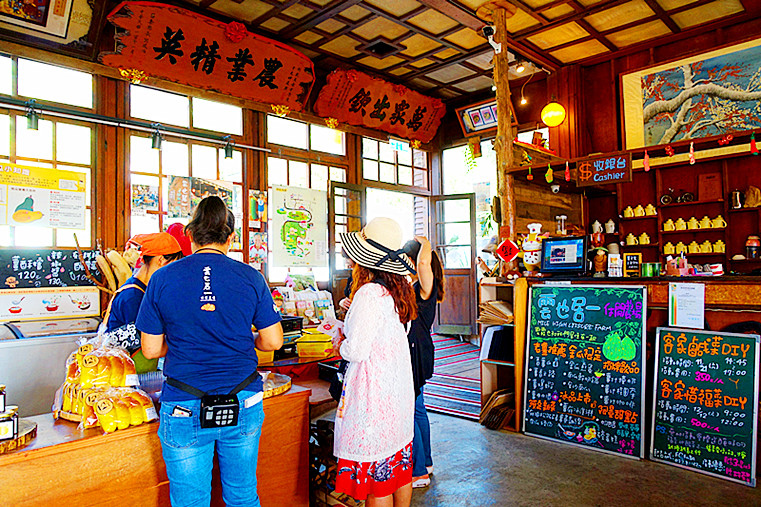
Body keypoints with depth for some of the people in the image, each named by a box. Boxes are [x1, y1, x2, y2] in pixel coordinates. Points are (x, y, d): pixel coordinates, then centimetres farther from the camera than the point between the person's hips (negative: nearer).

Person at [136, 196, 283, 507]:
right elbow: (273, 342, 0)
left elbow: (151, 350, 1)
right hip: (244, 405, 1)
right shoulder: (250, 278, -4)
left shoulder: (162, 279, -4)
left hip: (184, 408, -1)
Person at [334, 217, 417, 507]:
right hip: (400, 390, 9)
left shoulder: (369, 293, -21)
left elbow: (357, 350, -21)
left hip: (374, 392, -9)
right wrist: (351, 327, 18)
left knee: (375, 474, 6)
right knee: (400, 469, 21)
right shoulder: (401, 291, 5)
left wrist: (341, 345, 0)